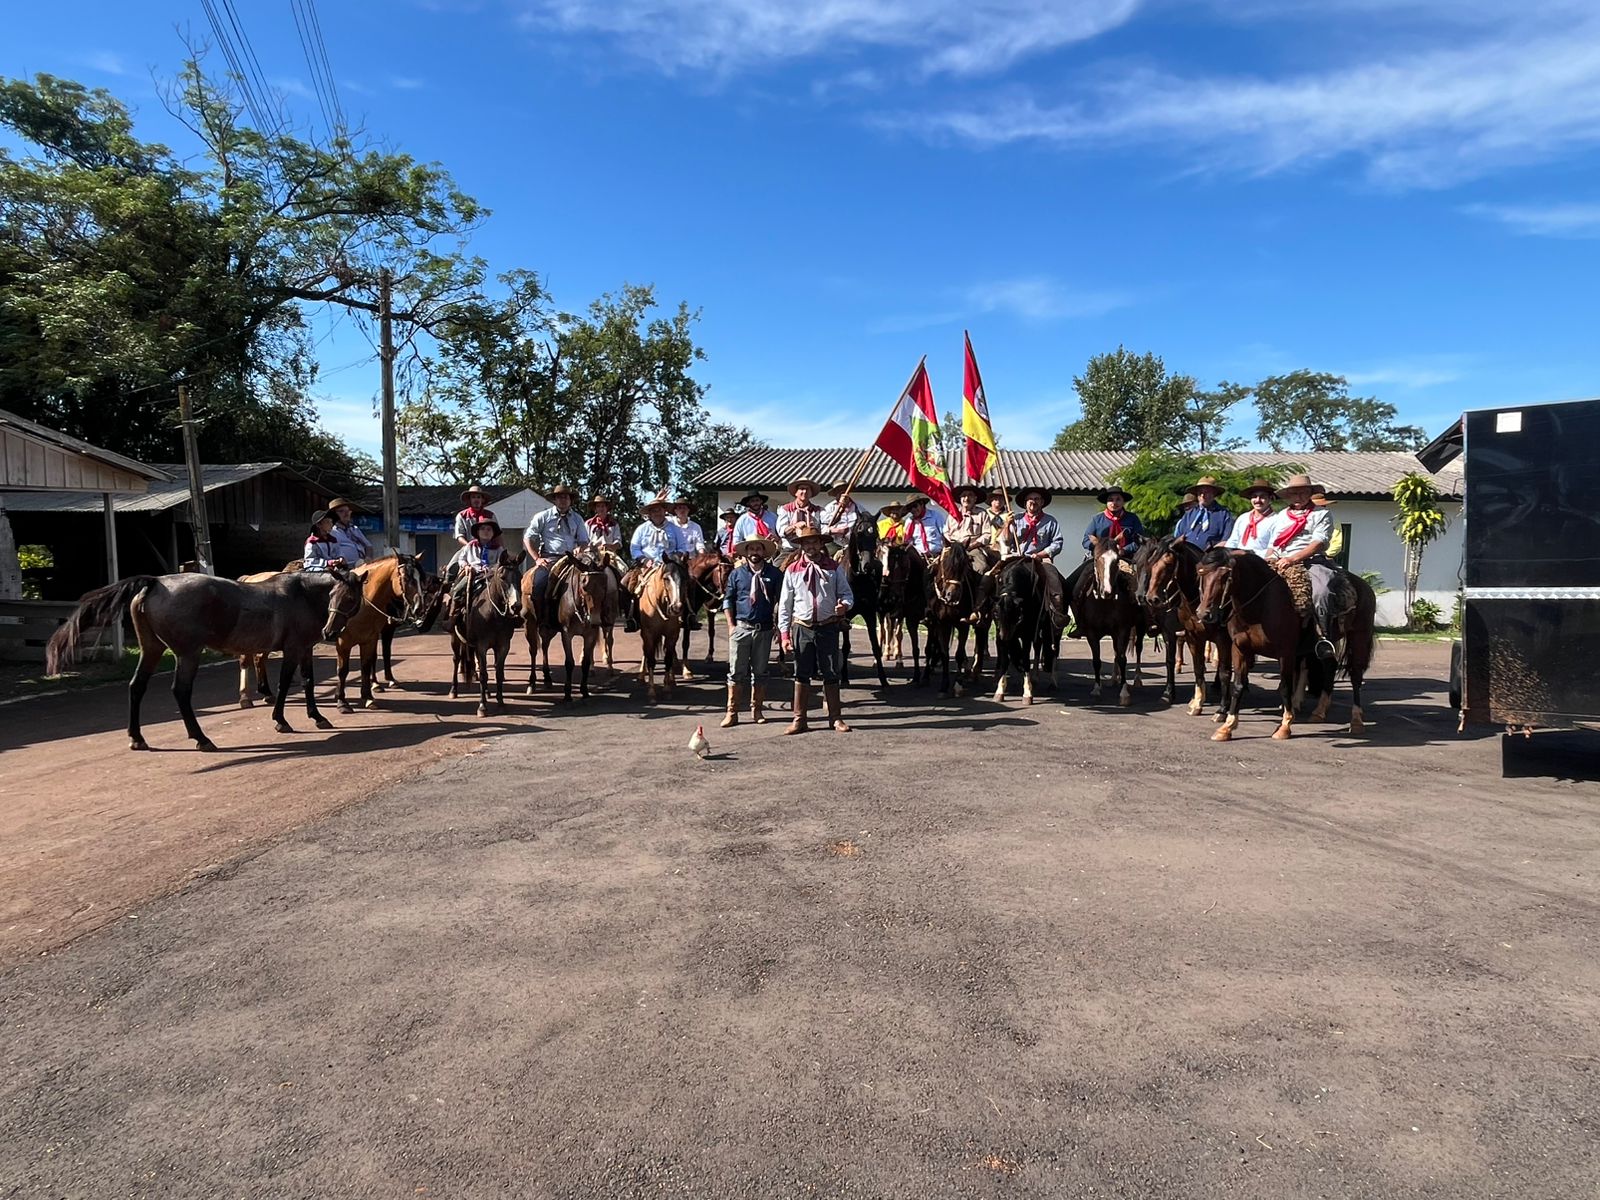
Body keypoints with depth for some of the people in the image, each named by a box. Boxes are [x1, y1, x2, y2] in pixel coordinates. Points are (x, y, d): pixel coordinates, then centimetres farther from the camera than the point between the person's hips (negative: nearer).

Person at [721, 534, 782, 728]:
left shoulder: (774, 574, 3)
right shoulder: (736, 573, 4)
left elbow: (780, 601, 5)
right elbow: (728, 600, 7)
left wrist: (777, 625, -2)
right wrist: (731, 625, -1)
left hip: (764, 630, 1)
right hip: (741, 627, -1)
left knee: (760, 672, 9)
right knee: (736, 671, 1)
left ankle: (756, 710, 20)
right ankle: (732, 712, 6)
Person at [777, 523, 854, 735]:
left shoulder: (834, 568, 3)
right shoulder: (792, 570, 3)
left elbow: (847, 594, 5)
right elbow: (785, 604, 3)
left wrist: (844, 605, -20)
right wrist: (784, 633, -2)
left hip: (828, 627, 0)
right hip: (802, 628, 0)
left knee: (831, 674, 6)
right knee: (801, 675, 7)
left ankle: (835, 718, 16)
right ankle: (799, 719, 15)